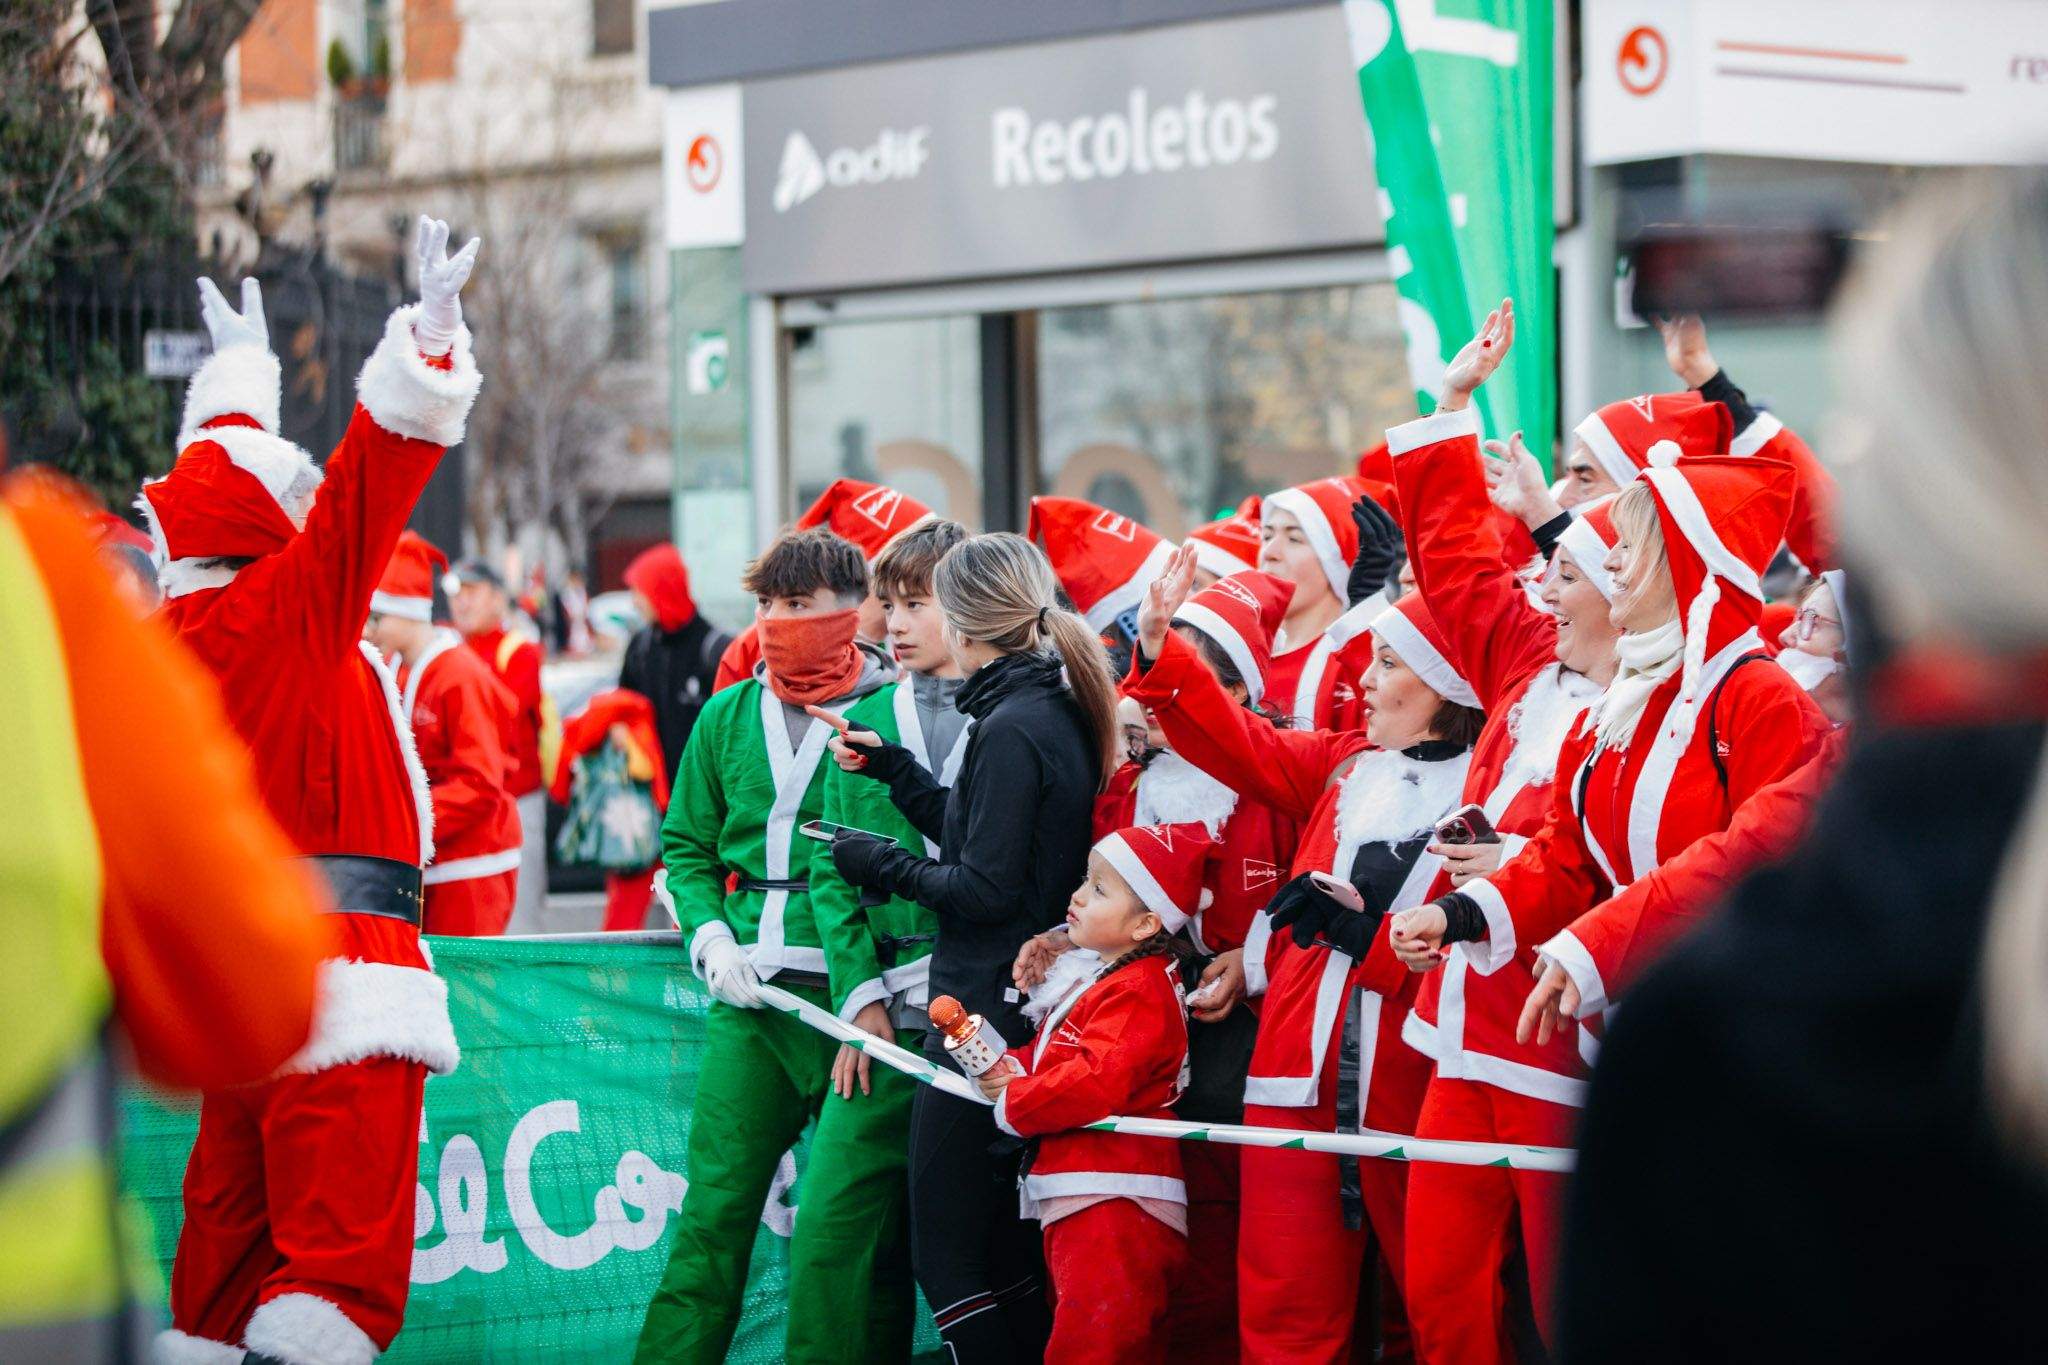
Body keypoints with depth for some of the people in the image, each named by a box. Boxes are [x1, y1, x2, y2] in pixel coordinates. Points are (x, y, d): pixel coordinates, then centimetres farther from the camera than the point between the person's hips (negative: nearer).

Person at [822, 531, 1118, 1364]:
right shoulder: (1060, 714, 10)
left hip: (987, 1007, -10)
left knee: (944, 1252, -4)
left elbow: (984, 888, -19)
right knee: (1003, 1244, 15)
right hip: (1032, 1005, 10)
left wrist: (883, 867, -6)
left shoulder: (1010, 728, -17)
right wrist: (894, 770, 18)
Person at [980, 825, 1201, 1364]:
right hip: (1075, 1207, 11)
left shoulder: (1137, 993, -15)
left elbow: (1095, 1081, -26)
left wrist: (1013, 1101, -12)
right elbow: (1049, 1057, 29)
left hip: (1114, 1207, -11)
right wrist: (1010, 1067, 6)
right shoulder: (1095, 978, 19)